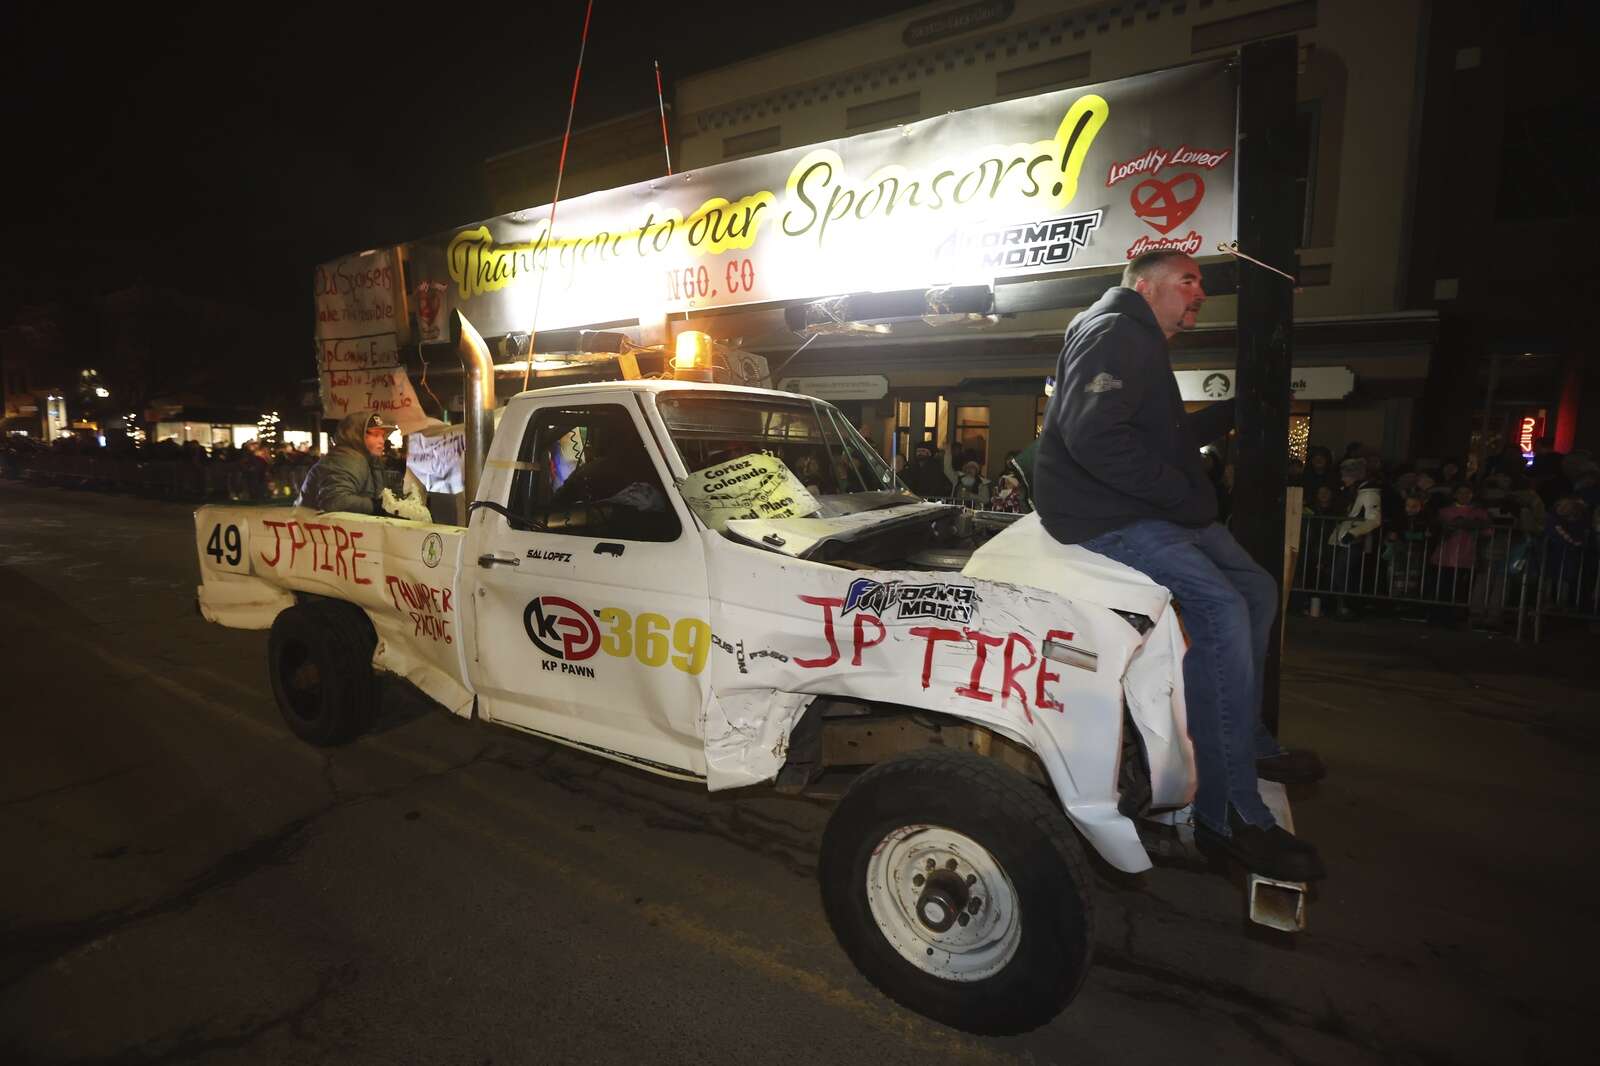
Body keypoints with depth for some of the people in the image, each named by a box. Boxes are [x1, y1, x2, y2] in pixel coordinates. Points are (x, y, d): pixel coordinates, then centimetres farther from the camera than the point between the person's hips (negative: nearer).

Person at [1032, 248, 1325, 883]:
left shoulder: (1143, 344, 24)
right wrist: (1181, 493, -21)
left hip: (1151, 511, 12)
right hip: (1099, 516, -11)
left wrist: (1235, 412, 18)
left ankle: (1251, 745, 26)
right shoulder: (1114, 334, -11)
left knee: (1257, 591, 15)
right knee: (1219, 609, -25)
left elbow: (1168, 437, 25)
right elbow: (1092, 436, -27)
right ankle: (1229, 815, -19)